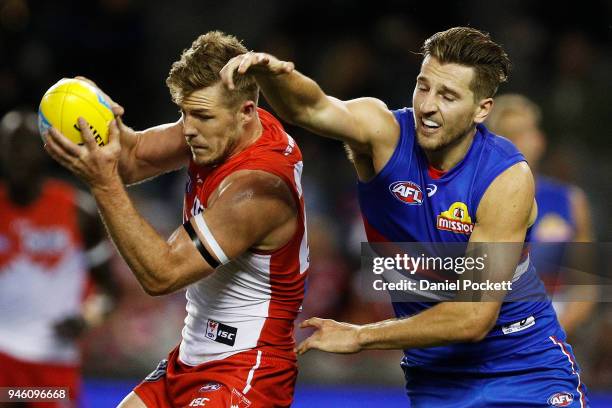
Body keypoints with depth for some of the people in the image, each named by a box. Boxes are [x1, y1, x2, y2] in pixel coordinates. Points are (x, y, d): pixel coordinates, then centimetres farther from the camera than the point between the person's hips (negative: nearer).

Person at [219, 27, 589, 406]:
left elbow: (474, 317, -24)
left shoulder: (508, 178, -21)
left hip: (527, 365, -2)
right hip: (436, 371, 2)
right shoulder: (384, 132, -14)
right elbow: (310, 108, -36)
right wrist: (271, 74, -58)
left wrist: (361, 336, -21)